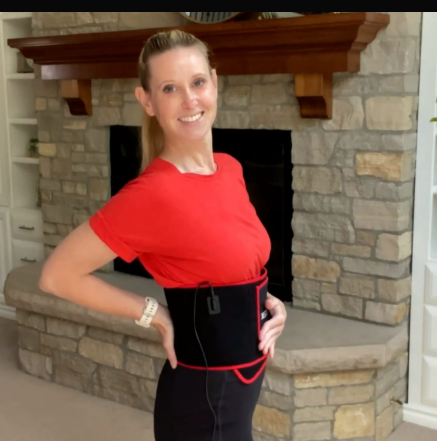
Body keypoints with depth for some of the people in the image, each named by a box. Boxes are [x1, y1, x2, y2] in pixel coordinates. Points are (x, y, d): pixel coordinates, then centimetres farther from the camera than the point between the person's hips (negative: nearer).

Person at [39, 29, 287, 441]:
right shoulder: (154, 192, -23)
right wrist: (156, 315, -14)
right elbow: (57, 275, -18)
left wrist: (266, 302, -2)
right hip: (203, 394, -7)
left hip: (242, 379, 8)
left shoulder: (230, 169, 0)